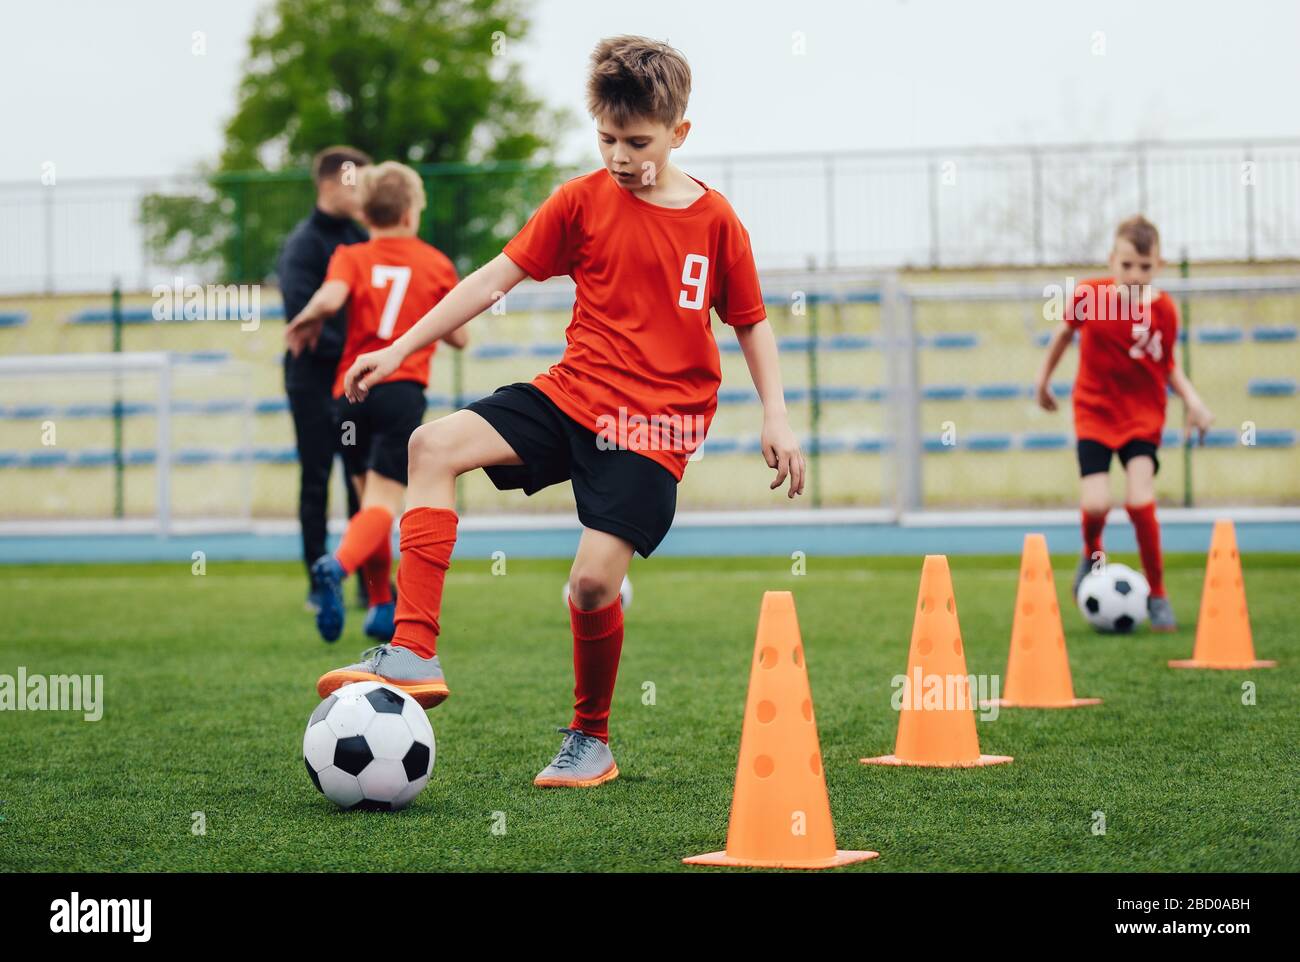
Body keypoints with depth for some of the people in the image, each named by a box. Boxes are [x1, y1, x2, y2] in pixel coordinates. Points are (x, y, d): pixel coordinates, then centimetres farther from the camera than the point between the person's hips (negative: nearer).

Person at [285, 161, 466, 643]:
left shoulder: (351, 257, 6)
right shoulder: (437, 264, 8)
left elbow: (330, 297, -16)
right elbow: (459, 337, 12)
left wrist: (304, 323, 3)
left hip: (351, 393, 3)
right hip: (403, 393, -2)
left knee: (369, 501, 16)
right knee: (383, 505, -10)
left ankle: (382, 607, 19)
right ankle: (338, 565, -39)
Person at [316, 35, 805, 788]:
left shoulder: (715, 221, -1)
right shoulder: (584, 201, 3)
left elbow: (751, 323, 9)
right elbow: (498, 276, 4)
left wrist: (776, 416, -1)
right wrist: (401, 349, 1)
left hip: (653, 427, -3)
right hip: (572, 395, 3)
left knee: (594, 580, -16)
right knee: (436, 445, -18)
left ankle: (592, 741, 10)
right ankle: (415, 655, -20)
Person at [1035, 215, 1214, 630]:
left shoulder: (1163, 310, -10)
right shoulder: (1088, 296, -13)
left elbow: (1168, 365, 5)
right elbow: (1064, 333, 8)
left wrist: (1192, 399, -11)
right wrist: (1044, 379, 17)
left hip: (1143, 416, 0)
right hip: (1094, 413, 0)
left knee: (1140, 500, -18)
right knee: (1095, 504, -16)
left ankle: (1157, 596, 1)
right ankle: (1092, 556, 22)